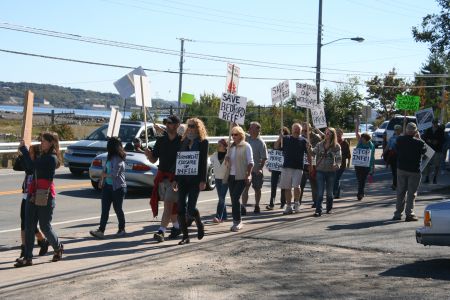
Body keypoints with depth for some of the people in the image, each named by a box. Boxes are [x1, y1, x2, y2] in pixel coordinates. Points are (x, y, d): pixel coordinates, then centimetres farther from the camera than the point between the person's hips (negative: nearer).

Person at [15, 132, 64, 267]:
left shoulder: (51, 158, -14)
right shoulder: (43, 156, 16)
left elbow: (32, 166, -24)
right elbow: (29, 169, 13)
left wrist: (24, 150, -15)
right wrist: (24, 153, 3)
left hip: (45, 197, -8)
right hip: (33, 195, 8)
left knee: (45, 226, 4)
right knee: (29, 227, 2)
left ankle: (58, 248, 28)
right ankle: (27, 258, 3)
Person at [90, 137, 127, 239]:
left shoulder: (118, 159, -16)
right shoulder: (110, 157, 10)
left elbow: (114, 174, -21)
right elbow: (105, 169, 19)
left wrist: (104, 175, -6)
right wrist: (102, 180, 6)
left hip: (118, 187, -7)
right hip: (107, 186, 7)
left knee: (117, 209, 4)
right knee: (104, 209, -1)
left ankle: (121, 229, 21)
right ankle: (101, 230, -5)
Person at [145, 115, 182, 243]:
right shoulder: (160, 140, 8)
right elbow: (154, 160, 11)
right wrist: (149, 154, -10)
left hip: (175, 177, -5)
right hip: (162, 176, 5)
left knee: (169, 204, -10)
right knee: (171, 205, 14)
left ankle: (161, 231, -15)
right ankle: (177, 226, 30)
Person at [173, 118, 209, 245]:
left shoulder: (203, 142, -1)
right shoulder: (184, 142, 13)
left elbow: (204, 162, -6)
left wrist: (203, 180, -12)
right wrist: (176, 179, 10)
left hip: (195, 178, -5)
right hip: (183, 178, 5)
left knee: (191, 208, -10)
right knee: (181, 208, -1)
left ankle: (200, 225, 21)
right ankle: (185, 236, 7)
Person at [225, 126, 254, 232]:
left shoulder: (246, 146, -3)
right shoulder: (231, 147, 15)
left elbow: (250, 162, -6)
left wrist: (248, 175, -15)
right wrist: (226, 159, 1)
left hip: (241, 177, -6)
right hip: (231, 176, 6)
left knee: (235, 198, -14)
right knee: (233, 199, 6)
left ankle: (237, 221, -6)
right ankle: (237, 221, 14)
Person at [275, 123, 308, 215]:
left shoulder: (303, 141, 3)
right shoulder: (286, 139, 7)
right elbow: (276, 146, 5)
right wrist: (280, 138, -11)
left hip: (298, 167, -2)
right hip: (286, 166, 3)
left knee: (296, 186, -14)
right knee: (287, 188, 7)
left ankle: (296, 203, 8)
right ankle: (288, 206, 16)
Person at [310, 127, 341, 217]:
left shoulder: (336, 146, -2)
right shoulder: (320, 144, 4)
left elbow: (339, 158, -9)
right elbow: (313, 153, -3)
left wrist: (337, 165, -29)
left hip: (331, 171, -1)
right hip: (320, 170, 1)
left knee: (329, 192, 12)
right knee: (320, 192, -5)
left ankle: (329, 208, 29)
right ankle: (318, 210, -7)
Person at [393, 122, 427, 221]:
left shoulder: (399, 140, -7)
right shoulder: (419, 142, -16)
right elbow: (424, 151, 2)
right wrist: (419, 139, 6)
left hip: (401, 169, 4)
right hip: (414, 171, -4)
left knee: (400, 192, 13)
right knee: (412, 193, 4)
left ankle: (398, 214, 16)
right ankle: (409, 214, 2)